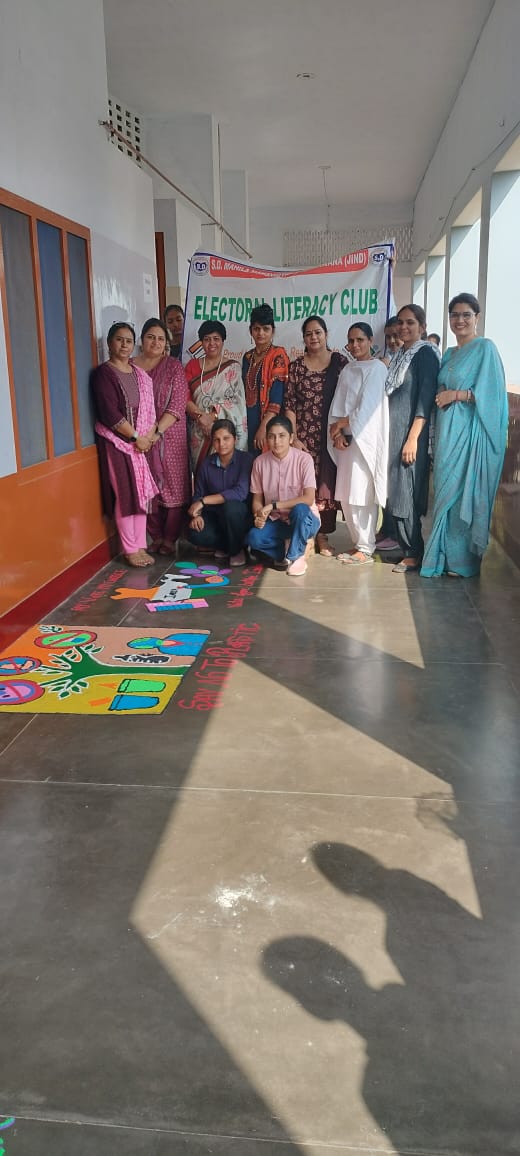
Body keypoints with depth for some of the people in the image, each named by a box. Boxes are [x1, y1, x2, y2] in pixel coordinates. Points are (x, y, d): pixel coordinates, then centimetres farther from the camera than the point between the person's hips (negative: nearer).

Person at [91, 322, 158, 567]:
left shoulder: (140, 374, 13)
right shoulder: (104, 373, -8)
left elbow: (150, 407, 11)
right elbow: (109, 413, -16)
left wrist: (149, 435, -5)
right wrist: (136, 437, -14)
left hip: (142, 443, 7)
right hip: (117, 442, -7)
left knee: (142, 493, 7)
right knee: (125, 494, -5)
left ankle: (140, 546, 16)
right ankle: (130, 550, 3)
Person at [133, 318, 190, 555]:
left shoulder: (174, 367, 0)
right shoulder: (131, 367, 5)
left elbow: (178, 404, -8)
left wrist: (157, 432, -17)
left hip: (170, 436, -2)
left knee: (174, 486, 0)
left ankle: (170, 539, 11)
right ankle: (156, 537, 18)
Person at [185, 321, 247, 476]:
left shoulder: (233, 368, 4)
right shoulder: (193, 365, 12)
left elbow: (237, 401, -4)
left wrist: (213, 415, -16)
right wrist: (200, 416, -14)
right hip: (198, 431, 2)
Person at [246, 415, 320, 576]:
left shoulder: (303, 459, -15)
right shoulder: (260, 462, -5)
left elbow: (308, 499, -22)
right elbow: (257, 499, 2)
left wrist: (273, 506, -26)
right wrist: (259, 515, -21)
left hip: (304, 521, -2)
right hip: (276, 522, 2)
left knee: (299, 509, -38)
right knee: (253, 537, -28)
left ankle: (295, 556, -12)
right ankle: (288, 551, 1)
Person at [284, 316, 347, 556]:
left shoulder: (340, 362, 4)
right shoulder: (296, 367, 6)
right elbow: (289, 404, 2)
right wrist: (294, 438, -5)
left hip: (331, 435, 0)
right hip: (304, 435, 0)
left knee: (327, 483, 1)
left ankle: (323, 534, 12)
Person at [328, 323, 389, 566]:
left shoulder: (376, 368, -5)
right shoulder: (347, 370, 16)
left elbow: (367, 408, -14)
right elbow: (337, 405, 9)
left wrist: (340, 424, -6)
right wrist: (337, 433, -6)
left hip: (366, 438, -7)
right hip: (347, 437, 7)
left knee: (362, 494, -8)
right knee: (346, 495, 7)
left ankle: (366, 549, -1)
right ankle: (358, 543, 17)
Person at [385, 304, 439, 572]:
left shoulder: (426, 354, -7)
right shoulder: (399, 355, 15)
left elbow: (426, 399, -14)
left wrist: (413, 438, -19)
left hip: (410, 432, -7)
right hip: (392, 432, 7)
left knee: (406, 492, -7)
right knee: (396, 490, 8)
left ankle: (414, 554, 1)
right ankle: (405, 545, 17)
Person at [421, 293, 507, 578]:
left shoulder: (485, 348, -4)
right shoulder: (449, 354, 19)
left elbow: (492, 392, -12)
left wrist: (457, 395, -14)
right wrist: (441, 395, 3)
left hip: (470, 431, -7)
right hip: (447, 430, 7)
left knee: (464, 491, -5)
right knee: (445, 490, 6)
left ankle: (463, 560, 4)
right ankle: (446, 554, 14)